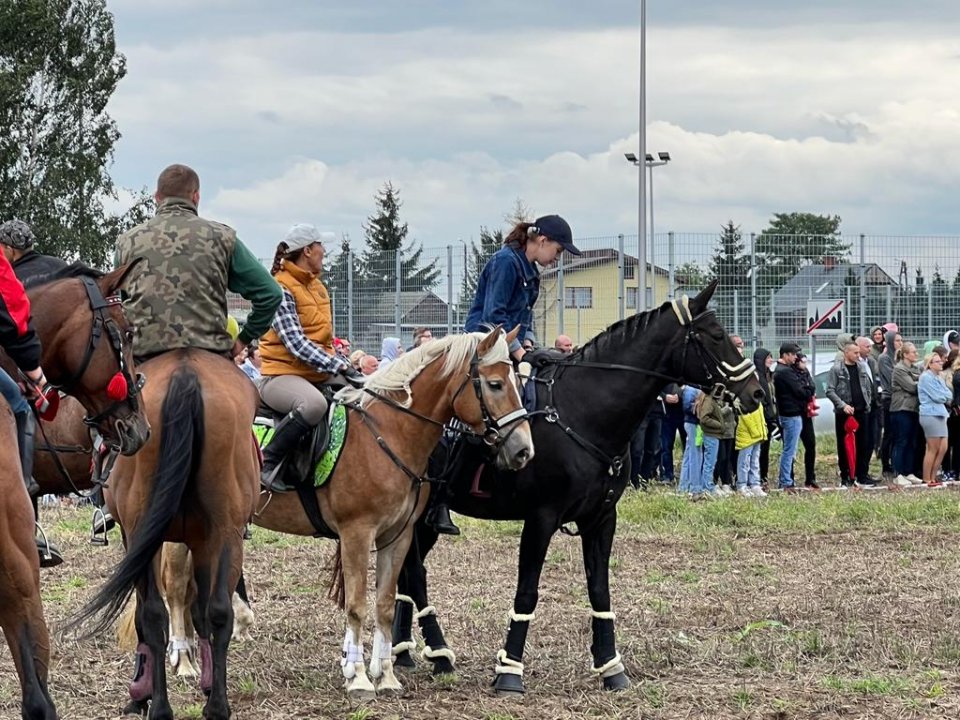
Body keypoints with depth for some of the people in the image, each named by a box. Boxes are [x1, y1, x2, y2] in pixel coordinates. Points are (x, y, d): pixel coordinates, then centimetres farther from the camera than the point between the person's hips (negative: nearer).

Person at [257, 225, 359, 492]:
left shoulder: (317, 287, 17)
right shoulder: (281, 289, -11)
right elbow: (296, 344, -20)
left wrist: (348, 366, 6)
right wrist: (339, 366, -24)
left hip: (319, 376, 10)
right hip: (282, 374, -9)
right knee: (313, 404, -39)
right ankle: (269, 462, -25)